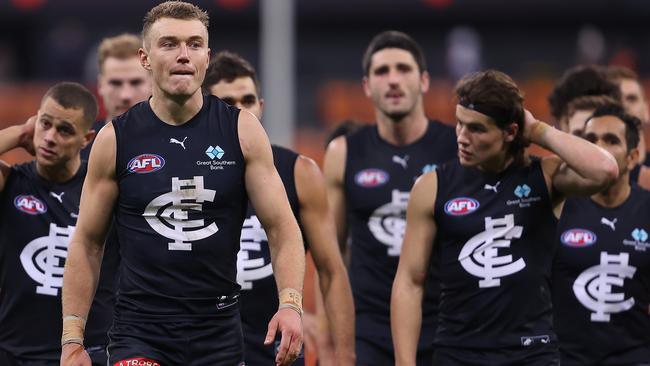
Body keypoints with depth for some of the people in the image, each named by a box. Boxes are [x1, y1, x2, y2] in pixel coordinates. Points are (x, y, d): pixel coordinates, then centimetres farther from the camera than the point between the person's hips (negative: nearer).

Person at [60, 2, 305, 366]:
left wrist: (291, 303, -16)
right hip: (140, 335, -2)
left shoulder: (242, 130, 1)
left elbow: (281, 227, 0)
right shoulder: (115, 139, 0)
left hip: (220, 335, 2)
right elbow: (87, 243, 5)